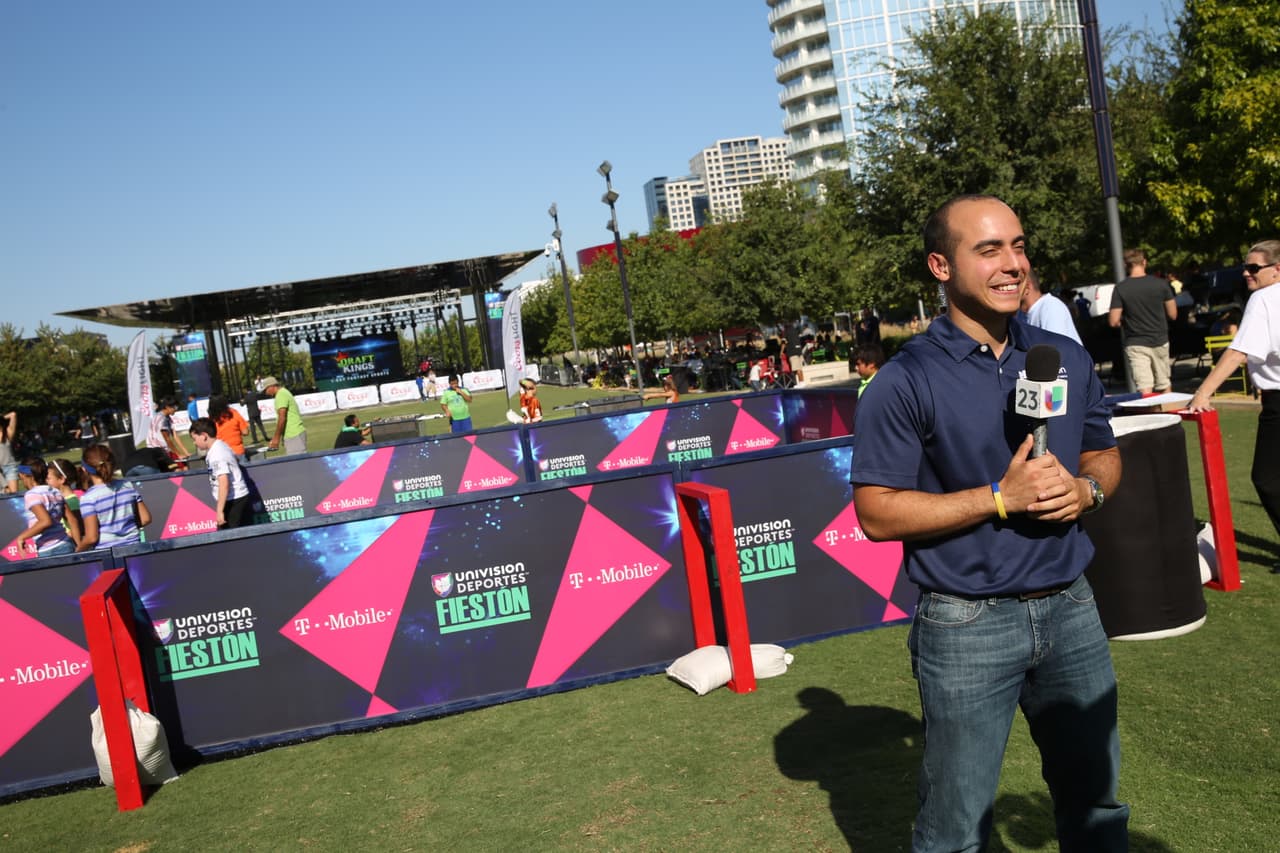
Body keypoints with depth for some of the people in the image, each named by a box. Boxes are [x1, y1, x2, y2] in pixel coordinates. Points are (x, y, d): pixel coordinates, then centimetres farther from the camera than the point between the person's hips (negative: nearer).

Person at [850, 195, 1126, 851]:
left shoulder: (1066, 359, 5)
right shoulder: (905, 382, -13)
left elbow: (1105, 453, 16)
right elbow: (876, 513, -15)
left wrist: (1086, 489, -8)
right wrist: (1001, 498, -20)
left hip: (1070, 607, 5)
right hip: (967, 624, -5)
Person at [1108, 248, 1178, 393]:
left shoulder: (1120, 289, -9)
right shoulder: (1161, 284, -4)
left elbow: (1114, 322, -11)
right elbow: (1173, 315, 0)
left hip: (1135, 344, -3)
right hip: (1160, 342, 3)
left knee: (1145, 391, -6)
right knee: (1164, 386, 17)